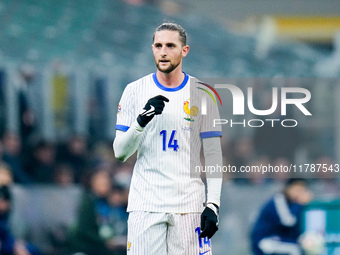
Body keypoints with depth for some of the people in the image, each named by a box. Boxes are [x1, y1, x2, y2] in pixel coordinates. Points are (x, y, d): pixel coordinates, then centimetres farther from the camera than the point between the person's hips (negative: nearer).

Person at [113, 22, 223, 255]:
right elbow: (120, 152, 2)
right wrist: (141, 120, -16)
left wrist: (213, 205, -5)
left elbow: (213, 153, 5)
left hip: (189, 206, 0)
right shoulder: (135, 91, 5)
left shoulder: (201, 94, 5)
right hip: (145, 205, 0)